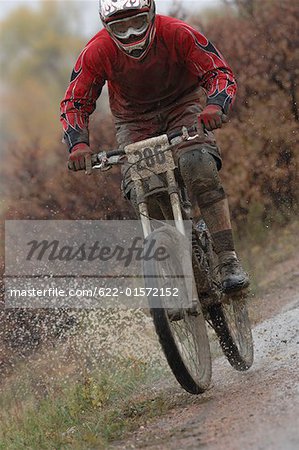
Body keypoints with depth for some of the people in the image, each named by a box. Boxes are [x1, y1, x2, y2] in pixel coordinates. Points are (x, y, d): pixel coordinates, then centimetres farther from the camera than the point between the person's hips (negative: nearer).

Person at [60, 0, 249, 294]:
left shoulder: (178, 34, -26)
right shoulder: (97, 52, -22)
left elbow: (220, 73, -23)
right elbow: (74, 103, -14)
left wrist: (215, 106, -45)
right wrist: (78, 144, -32)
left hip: (182, 107, -2)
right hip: (134, 121, 2)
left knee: (199, 168, -29)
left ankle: (228, 260, -27)